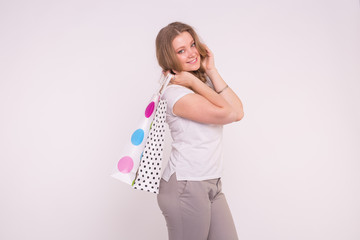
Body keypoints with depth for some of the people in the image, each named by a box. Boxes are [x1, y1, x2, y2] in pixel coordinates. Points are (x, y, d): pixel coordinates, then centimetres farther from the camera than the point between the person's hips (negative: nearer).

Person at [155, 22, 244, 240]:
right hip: (185, 188, -8)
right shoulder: (175, 93, -15)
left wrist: (212, 71, -5)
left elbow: (238, 112, -6)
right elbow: (227, 114, -21)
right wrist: (193, 81, -15)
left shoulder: (205, 81, 9)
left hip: (212, 185, 8)